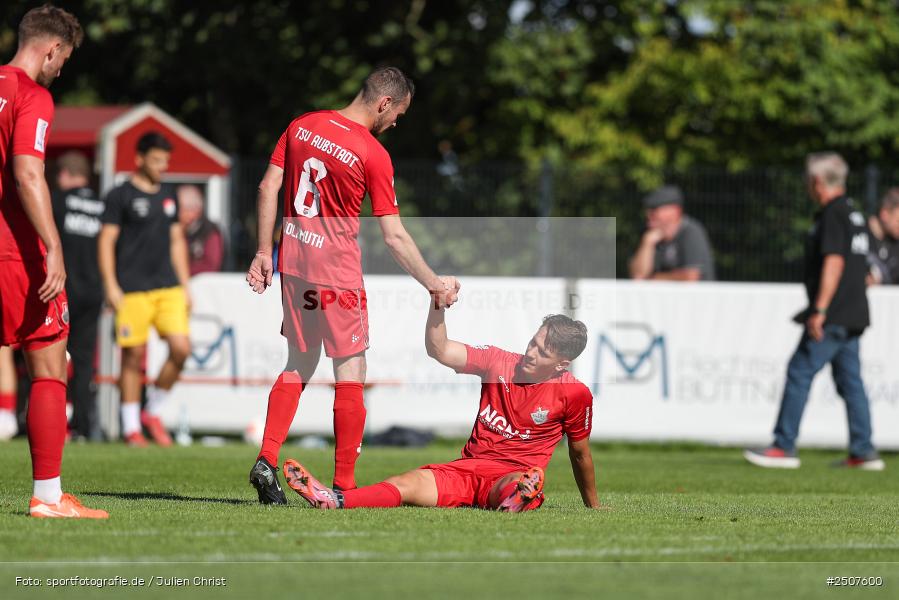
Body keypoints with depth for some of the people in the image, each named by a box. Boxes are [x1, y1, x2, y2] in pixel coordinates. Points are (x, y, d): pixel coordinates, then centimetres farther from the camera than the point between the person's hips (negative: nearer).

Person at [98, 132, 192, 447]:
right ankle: (131, 427, 8)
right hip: (132, 290, -5)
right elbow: (106, 240, -4)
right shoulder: (120, 196, -1)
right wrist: (111, 286, -11)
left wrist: (184, 285, 18)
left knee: (181, 348, -7)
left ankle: (153, 411, 11)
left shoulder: (169, 196, 16)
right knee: (133, 356, -2)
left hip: (168, 288, 5)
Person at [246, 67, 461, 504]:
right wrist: (435, 284, -3)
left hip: (292, 261, 6)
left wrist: (264, 250, 9)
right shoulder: (374, 155, -12)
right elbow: (394, 237, -11)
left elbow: (269, 186, 4)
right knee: (350, 371, 2)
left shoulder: (302, 126, 4)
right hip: (337, 270, -6)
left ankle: (267, 459, 5)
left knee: (300, 365, 18)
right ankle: (343, 486, 2)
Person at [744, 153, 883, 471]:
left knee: (799, 373, -6)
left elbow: (834, 262, -21)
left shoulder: (832, 215, -12)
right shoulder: (853, 212, 17)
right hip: (854, 314, 10)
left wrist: (819, 310, -23)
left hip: (833, 316, -10)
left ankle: (784, 447, -6)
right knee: (850, 379, 9)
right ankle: (863, 451, 6)